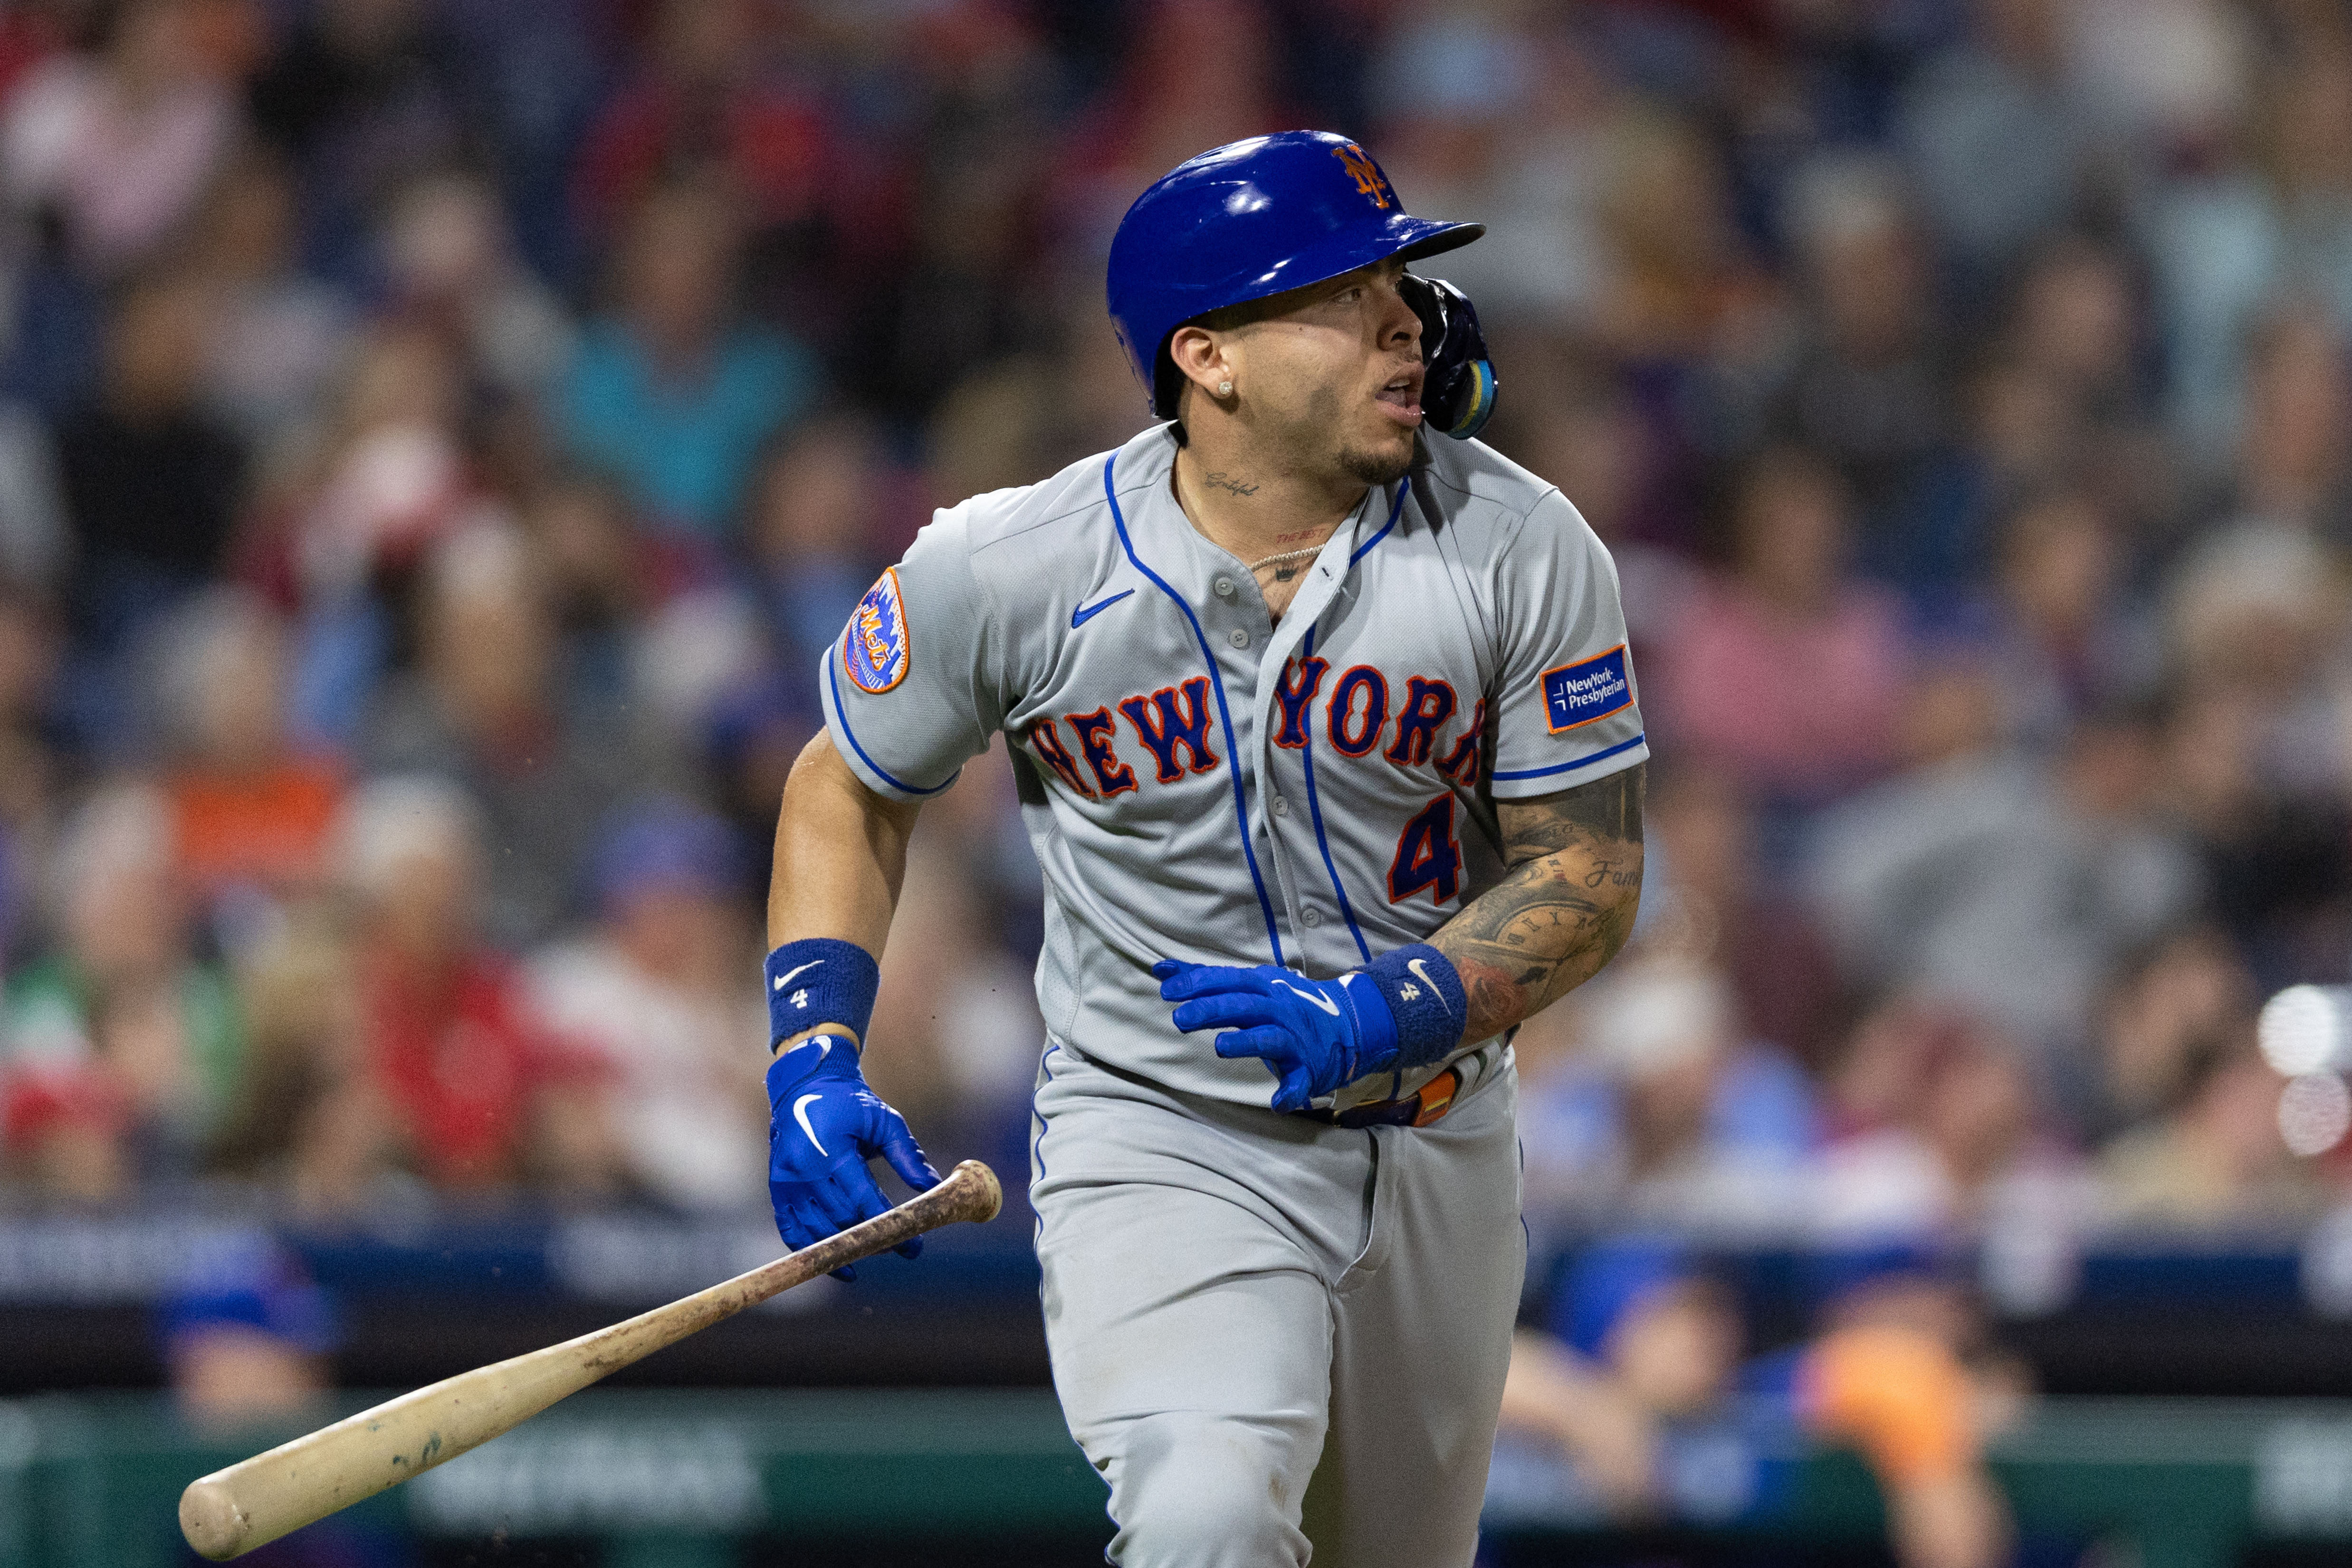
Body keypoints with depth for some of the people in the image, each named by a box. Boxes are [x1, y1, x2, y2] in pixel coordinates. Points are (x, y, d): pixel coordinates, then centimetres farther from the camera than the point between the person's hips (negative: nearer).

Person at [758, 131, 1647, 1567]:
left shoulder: (1523, 550, -10)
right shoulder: (1009, 572, -13)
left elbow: (1588, 874, -7)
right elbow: (850, 793, 5)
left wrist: (1389, 1016, -25)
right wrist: (813, 1064, -9)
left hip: (1435, 1141, 3)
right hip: (1157, 1134, -3)